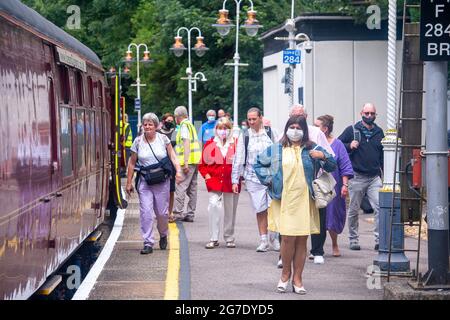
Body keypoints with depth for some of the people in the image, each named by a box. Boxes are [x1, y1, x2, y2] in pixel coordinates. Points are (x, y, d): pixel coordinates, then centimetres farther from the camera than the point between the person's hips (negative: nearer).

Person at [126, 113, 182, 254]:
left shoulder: (163, 139, 1)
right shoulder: (138, 141, 2)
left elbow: (172, 156, 2)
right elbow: (132, 163, 7)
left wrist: (178, 170, -16)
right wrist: (129, 183, 6)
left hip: (162, 181, 0)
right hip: (144, 182, 0)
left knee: (162, 212, 5)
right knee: (146, 213, -8)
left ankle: (163, 236, 34)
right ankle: (148, 244, -3)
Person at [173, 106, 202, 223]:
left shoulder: (184, 126, -9)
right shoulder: (190, 125, 20)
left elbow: (186, 143, -18)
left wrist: (186, 163, -21)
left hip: (188, 161, -10)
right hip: (195, 160, 10)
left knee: (181, 187, -10)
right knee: (192, 189, 10)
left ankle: (178, 213, -12)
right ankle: (190, 214, 12)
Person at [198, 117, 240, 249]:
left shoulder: (236, 143, 2)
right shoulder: (210, 144, 4)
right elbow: (202, 164, 11)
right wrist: (207, 175, -2)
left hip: (231, 182, 1)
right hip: (214, 181, 0)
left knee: (230, 211, 8)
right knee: (214, 205, -17)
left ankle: (229, 238, 22)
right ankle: (214, 239, -11)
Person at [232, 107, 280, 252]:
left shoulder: (270, 133, 5)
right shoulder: (244, 136, 5)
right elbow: (239, 158, 5)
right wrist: (235, 180, 2)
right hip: (253, 177, 0)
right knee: (260, 209, 3)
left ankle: (274, 236, 11)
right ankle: (263, 240, 12)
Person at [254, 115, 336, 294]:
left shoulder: (312, 149, 7)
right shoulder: (275, 150, 8)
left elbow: (332, 167, 6)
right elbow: (258, 163, 21)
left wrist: (323, 157, -13)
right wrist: (268, 179, 8)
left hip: (305, 201, 1)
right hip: (284, 201, -1)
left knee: (301, 239, 2)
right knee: (288, 238, -8)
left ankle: (297, 278, 12)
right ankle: (285, 273, 14)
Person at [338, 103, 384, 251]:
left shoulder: (379, 132, 12)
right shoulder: (352, 130, 2)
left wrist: (384, 172, 15)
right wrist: (350, 146, -16)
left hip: (374, 177, 2)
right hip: (357, 176, -2)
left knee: (380, 207, -13)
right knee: (353, 211, 6)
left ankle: (379, 239, -12)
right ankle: (353, 240, 18)